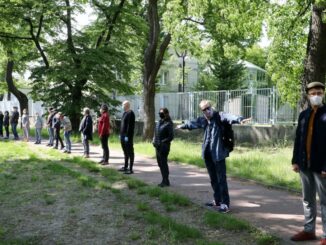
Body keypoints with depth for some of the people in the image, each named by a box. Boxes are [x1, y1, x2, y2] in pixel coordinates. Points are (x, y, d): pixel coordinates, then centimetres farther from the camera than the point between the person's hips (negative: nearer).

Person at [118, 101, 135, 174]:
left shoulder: (130, 113, -14)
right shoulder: (125, 113, 14)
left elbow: (130, 126, -20)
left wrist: (127, 136, -22)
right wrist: (121, 134, 16)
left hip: (128, 136, -9)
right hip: (123, 135, 10)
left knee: (130, 152, -4)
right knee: (125, 152, 16)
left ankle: (131, 169, 1)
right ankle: (125, 167, 25)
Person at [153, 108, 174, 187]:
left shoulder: (168, 123, -11)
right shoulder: (159, 122, 13)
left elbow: (171, 136, -14)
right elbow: (156, 133, 22)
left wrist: (162, 142, -18)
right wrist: (154, 141, 7)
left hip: (164, 147, -8)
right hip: (158, 146, 8)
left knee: (163, 163, -5)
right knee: (160, 163, 12)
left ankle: (165, 181, 4)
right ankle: (164, 180, 22)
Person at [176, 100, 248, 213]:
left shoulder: (219, 116, -9)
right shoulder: (202, 120, 11)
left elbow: (229, 117, -30)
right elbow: (192, 123, 31)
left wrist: (239, 119, -50)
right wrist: (183, 126, 49)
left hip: (218, 153, -7)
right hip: (208, 154, 7)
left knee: (221, 179, -4)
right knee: (213, 179, 16)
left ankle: (225, 204, 4)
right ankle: (217, 201, 30)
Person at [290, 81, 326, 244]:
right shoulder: (303, 114, 10)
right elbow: (298, 138, 10)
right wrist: (295, 160, 6)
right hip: (305, 164, 6)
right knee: (307, 199, 14)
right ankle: (309, 230, 26)